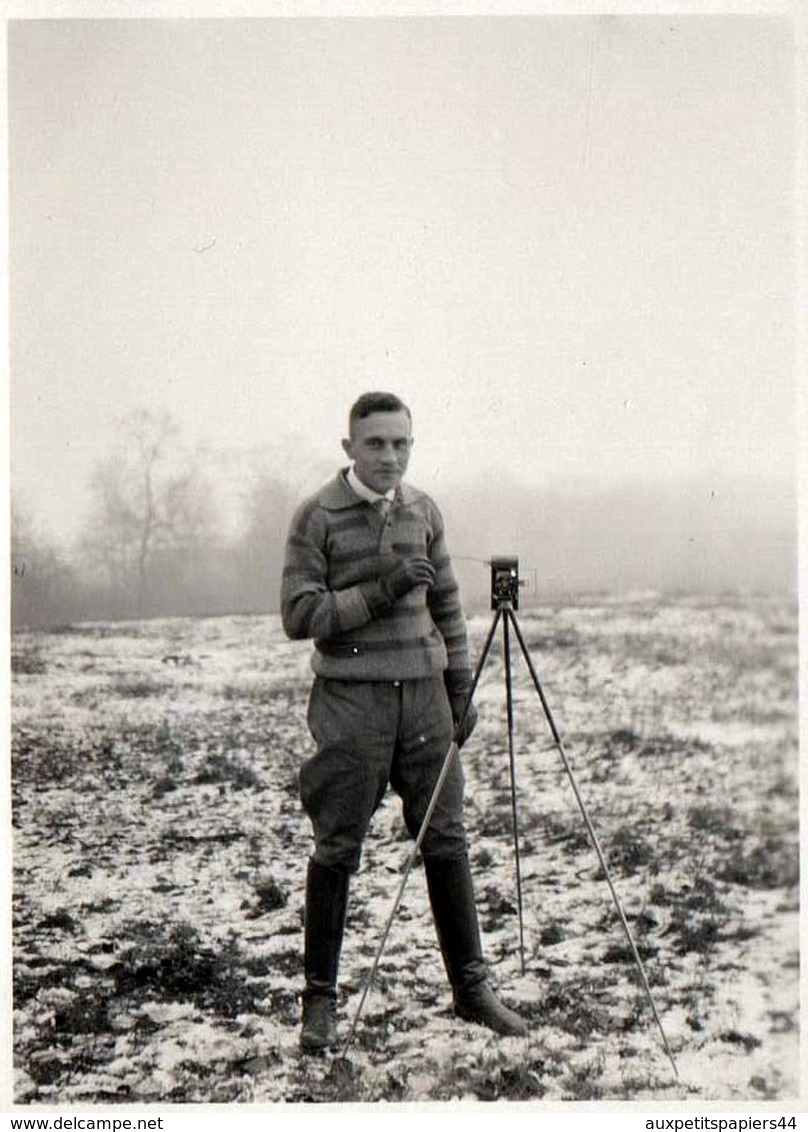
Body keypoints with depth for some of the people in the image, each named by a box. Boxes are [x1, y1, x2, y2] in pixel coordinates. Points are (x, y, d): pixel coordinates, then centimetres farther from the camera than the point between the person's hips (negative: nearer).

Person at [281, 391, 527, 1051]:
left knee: (446, 840, 6)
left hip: (423, 689, 4)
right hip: (351, 697, -4)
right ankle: (320, 998, 16)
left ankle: (472, 987, 18)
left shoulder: (424, 511, 10)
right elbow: (299, 615, -10)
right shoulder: (319, 516, -5)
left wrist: (461, 687, 13)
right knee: (338, 850, 1)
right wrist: (379, 591, -17)